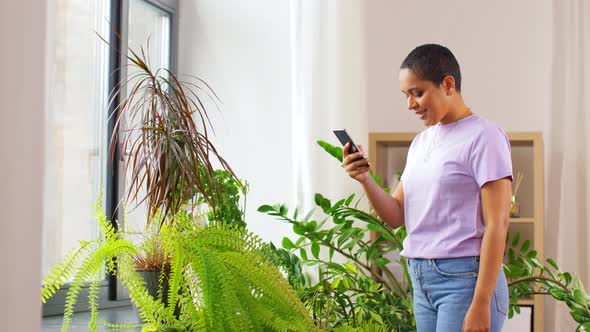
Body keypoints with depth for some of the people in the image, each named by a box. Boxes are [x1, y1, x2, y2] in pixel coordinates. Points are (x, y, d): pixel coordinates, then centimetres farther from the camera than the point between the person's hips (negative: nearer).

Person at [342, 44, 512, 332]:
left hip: (464, 278, -7)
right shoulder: (421, 142, 16)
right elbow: (396, 216, 14)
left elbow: (496, 224, -12)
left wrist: (481, 304, -17)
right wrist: (365, 179, -4)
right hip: (422, 281, 7)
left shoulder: (482, 137, -7)